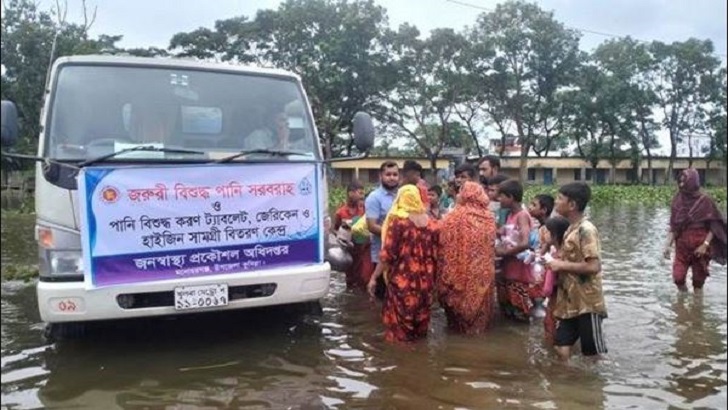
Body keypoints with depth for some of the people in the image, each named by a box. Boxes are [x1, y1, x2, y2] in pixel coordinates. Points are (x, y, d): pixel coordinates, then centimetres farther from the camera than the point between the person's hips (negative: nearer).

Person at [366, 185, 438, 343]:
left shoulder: (398, 221, -10)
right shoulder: (430, 223, 5)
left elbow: (388, 254, -13)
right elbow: (435, 255, 8)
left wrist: (374, 277, -5)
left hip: (402, 281, -5)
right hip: (425, 282, 5)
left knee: (398, 328, 7)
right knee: (419, 322, 17)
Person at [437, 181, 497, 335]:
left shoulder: (454, 217, -12)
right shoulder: (489, 218, -4)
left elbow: (443, 243, -10)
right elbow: (491, 245, 7)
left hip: (458, 268, -2)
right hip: (482, 271, 2)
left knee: (458, 296, 15)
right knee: (479, 294, 18)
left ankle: (459, 325, 28)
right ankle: (479, 325, 29)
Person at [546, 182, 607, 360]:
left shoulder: (586, 230, -16)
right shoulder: (571, 229, 12)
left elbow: (593, 266, -24)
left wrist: (562, 265, -16)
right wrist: (557, 263, 7)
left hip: (586, 304, -8)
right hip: (570, 302, 8)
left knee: (593, 354, 6)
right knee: (562, 349, 7)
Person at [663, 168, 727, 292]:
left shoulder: (705, 200, -8)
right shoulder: (678, 200, 1)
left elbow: (714, 225, -7)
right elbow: (673, 226, 4)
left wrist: (705, 245, -15)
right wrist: (668, 245, -2)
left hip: (700, 245, -2)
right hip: (682, 244, 3)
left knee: (699, 279, 6)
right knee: (678, 277, -5)